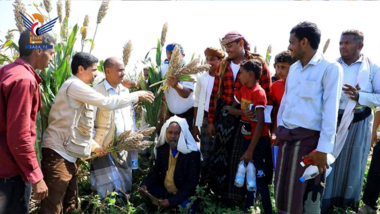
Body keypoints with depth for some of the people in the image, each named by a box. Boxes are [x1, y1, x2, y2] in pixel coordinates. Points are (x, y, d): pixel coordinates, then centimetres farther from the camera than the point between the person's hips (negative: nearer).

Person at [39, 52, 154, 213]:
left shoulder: (78, 88, 19)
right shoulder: (74, 85, -13)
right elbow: (107, 103, -20)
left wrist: (94, 146, 16)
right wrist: (137, 95, -10)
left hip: (68, 154, 11)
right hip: (58, 153, -10)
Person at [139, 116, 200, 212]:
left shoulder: (193, 153, -19)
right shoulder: (162, 148, -2)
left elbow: (191, 183, -20)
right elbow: (156, 171, 6)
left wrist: (172, 201, -28)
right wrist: (145, 184, -16)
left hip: (184, 194, -6)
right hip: (164, 190, 6)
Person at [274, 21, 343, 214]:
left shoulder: (330, 68, -10)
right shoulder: (293, 68, 11)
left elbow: (330, 111, -14)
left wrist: (323, 148, -17)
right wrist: (279, 130, 16)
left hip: (308, 139, -7)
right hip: (286, 138, 7)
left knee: (305, 195, 5)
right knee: (282, 190, 15)